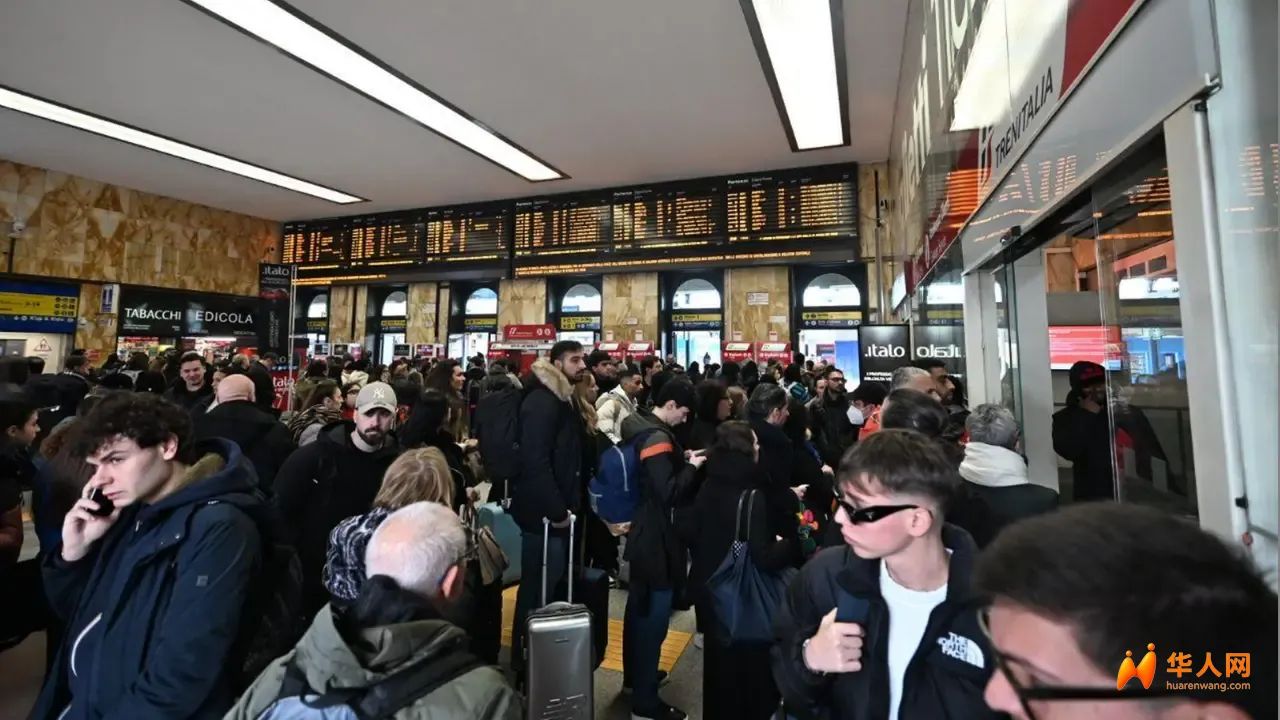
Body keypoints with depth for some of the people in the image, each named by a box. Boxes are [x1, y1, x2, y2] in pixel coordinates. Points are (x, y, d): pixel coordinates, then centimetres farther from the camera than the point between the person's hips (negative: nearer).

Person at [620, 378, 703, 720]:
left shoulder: (641, 426, 6)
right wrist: (691, 466, -14)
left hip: (643, 531, 10)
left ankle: (635, 674, 39)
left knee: (640, 607, 22)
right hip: (656, 538, -10)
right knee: (654, 614, 2)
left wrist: (681, 459, 5)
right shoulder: (657, 438, -23)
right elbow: (668, 492, -27)